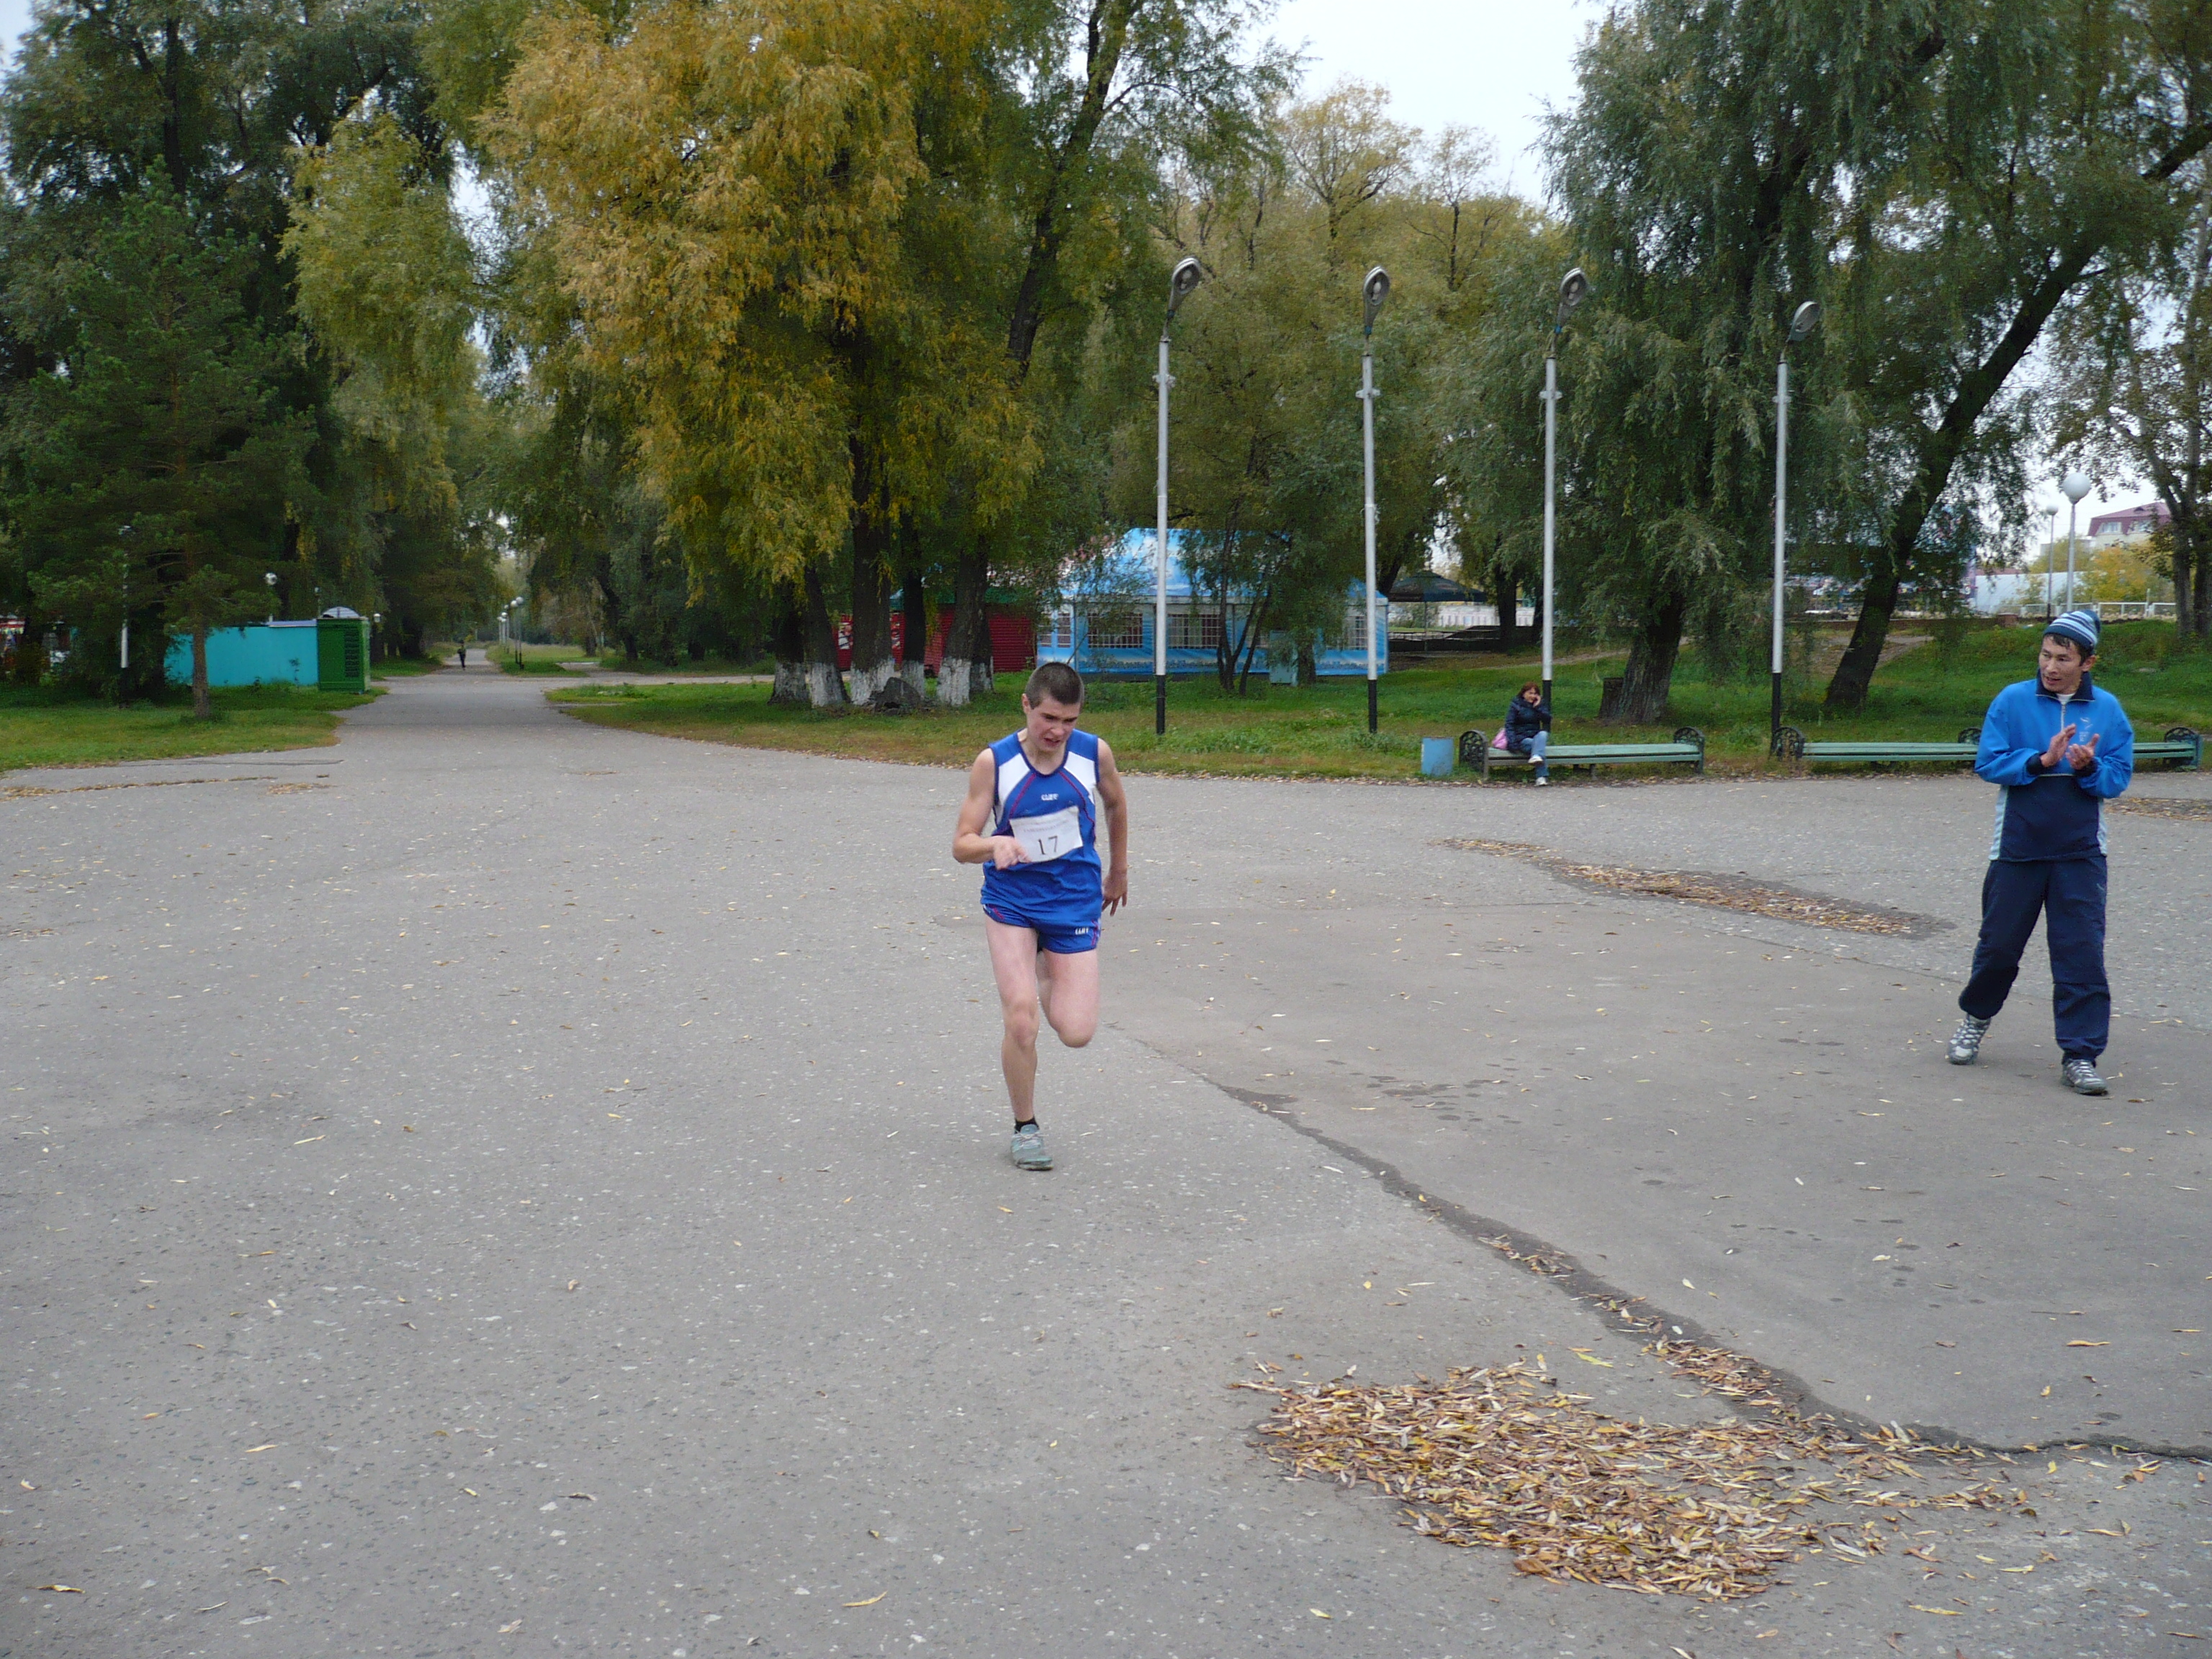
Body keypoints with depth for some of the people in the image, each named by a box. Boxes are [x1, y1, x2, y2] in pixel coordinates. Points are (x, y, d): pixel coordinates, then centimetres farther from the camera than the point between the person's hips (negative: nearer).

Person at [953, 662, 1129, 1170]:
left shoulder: (1095, 753, -7)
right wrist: (996, 843, -33)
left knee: (1076, 1032, -4)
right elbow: (962, 845, -11)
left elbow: (1115, 805, 15)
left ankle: (1045, 974, 33)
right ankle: (1025, 1128, 10)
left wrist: (1118, 870, 24)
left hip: (1075, 899, 1)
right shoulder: (993, 763, -12)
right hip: (1011, 899, -1)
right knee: (1020, 1020, -15)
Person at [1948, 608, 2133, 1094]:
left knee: (2082, 952, -4)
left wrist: (2090, 767, -17)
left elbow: (2119, 778, 3)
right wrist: (2041, 761, -18)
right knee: (1999, 944, 9)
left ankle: (2079, 1054, 2)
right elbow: (1988, 762, -5)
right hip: (2017, 848, -1)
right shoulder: (2012, 701, -2)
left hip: (2080, 853, 1)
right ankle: (1975, 1019, 35)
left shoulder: (2108, 710, 3)